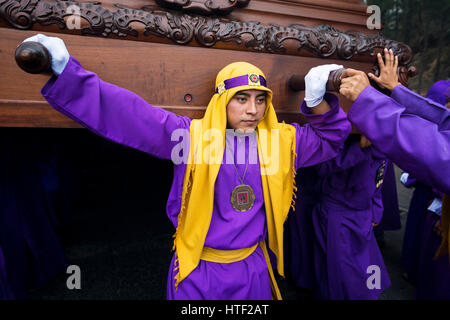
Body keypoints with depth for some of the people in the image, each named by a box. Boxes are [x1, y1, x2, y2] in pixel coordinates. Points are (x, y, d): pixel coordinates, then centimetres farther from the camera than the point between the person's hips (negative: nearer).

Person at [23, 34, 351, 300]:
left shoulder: (281, 140, -1)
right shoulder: (191, 136, -14)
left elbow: (329, 137, 10)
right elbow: (124, 112, -16)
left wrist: (319, 101, -10)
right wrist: (66, 71, -20)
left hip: (252, 267, 4)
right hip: (198, 270, -3)